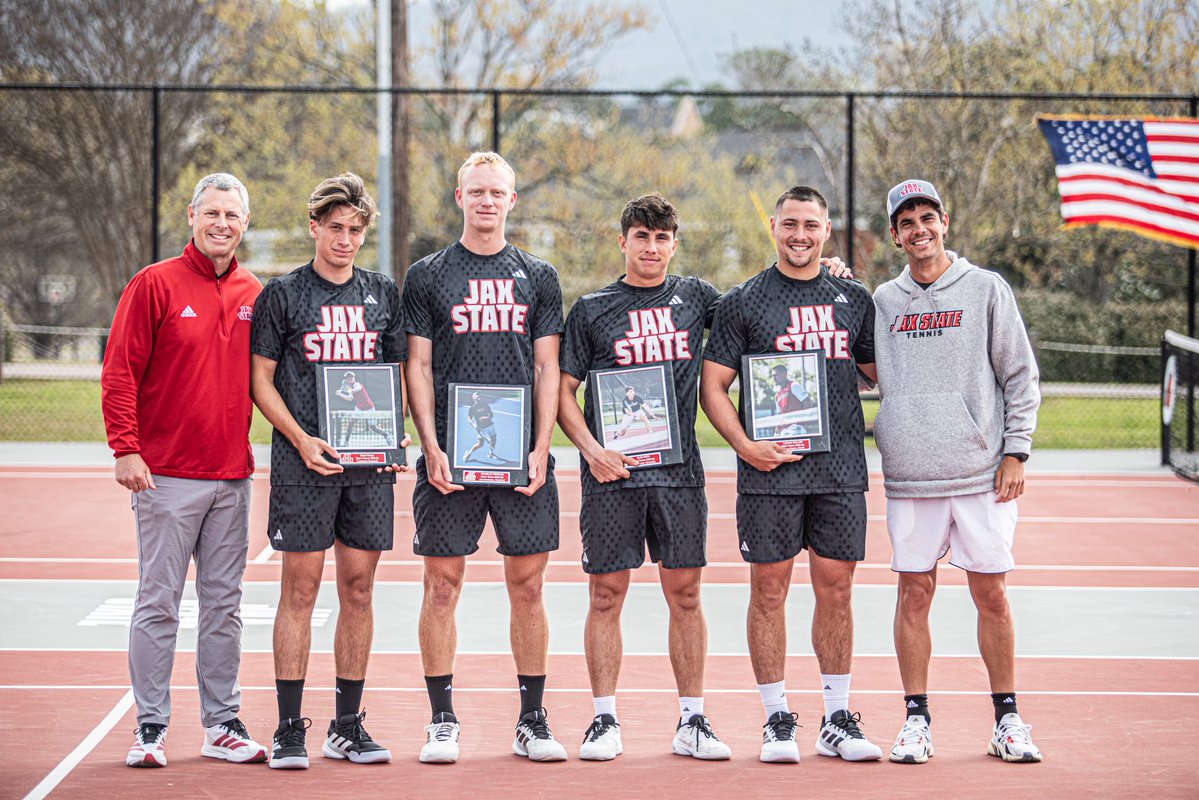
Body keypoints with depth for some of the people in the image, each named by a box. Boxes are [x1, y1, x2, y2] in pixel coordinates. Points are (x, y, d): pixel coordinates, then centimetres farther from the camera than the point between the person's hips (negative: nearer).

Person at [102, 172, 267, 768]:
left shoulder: (254, 295, 10)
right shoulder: (155, 285, -4)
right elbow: (120, 372, -6)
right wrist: (125, 448, -13)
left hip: (232, 478, 5)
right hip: (167, 475, -5)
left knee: (224, 604, 9)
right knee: (158, 603, -1)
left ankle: (223, 725, 15)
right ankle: (150, 728, 4)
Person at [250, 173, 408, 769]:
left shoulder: (383, 294, 13)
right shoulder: (282, 295, 3)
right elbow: (260, 379, 1)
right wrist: (301, 439, -11)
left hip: (370, 462, 3)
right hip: (304, 461, -3)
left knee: (358, 590, 6)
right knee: (300, 589, -4)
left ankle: (348, 727, 13)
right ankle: (289, 730, 0)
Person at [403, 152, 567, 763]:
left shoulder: (538, 277, 11)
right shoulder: (427, 276, 6)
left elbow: (547, 369, 8)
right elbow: (418, 367, 3)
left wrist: (540, 449, -3)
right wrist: (432, 448, -8)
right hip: (450, 456, -1)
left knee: (528, 585, 3)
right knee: (443, 583, 0)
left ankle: (532, 723, 10)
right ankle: (442, 723, 7)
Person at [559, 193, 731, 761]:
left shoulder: (695, 297, 10)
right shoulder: (591, 310, 5)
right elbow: (563, 391, 5)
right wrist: (593, 450, -9)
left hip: (679, 469, 2)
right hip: (612, 472, -2)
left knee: (685, 593, 3)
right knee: (607, 594, -1)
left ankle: (692, 722, 9)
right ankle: (605, 721, 6)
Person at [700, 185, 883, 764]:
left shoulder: (854, 299, 12)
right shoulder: (744, 301, 2)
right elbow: (713, 384, 0)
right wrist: (744, 445, -13)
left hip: (841, 467, 3)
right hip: (769, 468, -2)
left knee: (836, 587, 5)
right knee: (769, 587, 0)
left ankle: (837, 721, 12)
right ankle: (777, 721, 8)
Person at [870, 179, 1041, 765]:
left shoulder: (986, 290, 3)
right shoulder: (881, 301, 10)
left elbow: (1021, 377, 4)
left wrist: (1015, 452, -3)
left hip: (981, 473, -2)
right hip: (909, 475, 2)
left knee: (991, 594, 2)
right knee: (914, 593, 3)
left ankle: (1007, 721, 10)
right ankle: (916, 720, 10)